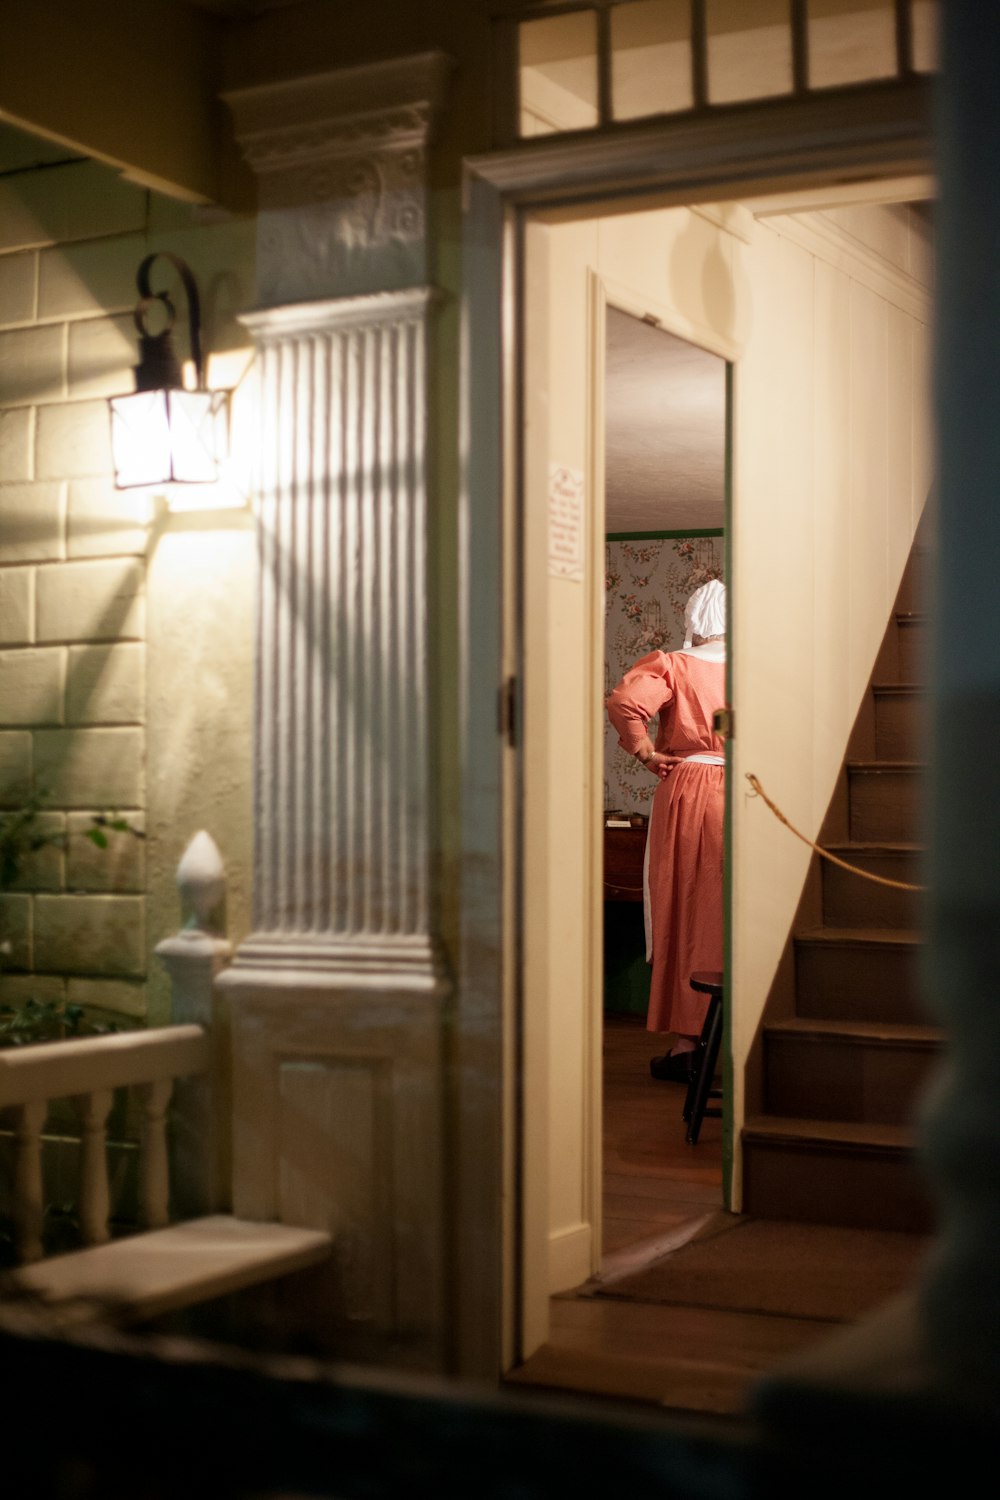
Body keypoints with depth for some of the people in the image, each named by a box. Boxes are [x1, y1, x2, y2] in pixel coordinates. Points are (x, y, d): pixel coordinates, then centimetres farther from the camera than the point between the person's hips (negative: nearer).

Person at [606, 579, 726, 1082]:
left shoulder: (672, 666, -3)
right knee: (729, 920, 9)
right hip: (739, 795, 2)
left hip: (684, 791, -2)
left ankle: (685, 1044, 5)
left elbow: (623, 702, -19)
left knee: (683, 917, 4)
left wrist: (646, 752, -6)